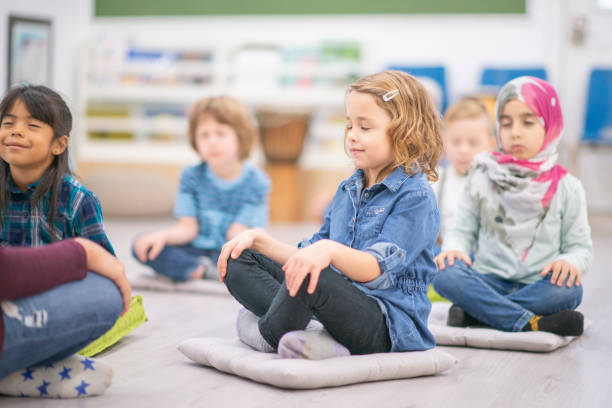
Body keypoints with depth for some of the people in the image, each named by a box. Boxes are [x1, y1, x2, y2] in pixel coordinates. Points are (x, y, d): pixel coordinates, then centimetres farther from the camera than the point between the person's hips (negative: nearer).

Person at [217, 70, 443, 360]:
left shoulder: (415, 197, -10)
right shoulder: (347, 191, 17)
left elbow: (377, 270, -24)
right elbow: (307, 258, 21)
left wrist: (329, 250, -42)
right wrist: (258, 239, 9)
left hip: (390, 323, -8)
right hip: (339, 303, 9)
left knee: (314, 280, -39)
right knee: (237, 261, 1)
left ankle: (268, 335, -9)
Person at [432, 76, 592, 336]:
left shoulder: (566, 187, 6)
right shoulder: (483, 178, 8)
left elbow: (580, 245, 7)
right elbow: (463, 229, 9)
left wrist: (569, 261, -17)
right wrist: (453, 248, -15)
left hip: (538, 286, 0)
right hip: (489, 280, 0)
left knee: (569, 290, -33)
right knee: (445, 273, -29)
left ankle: (474, 314, -28)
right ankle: (531, 323, -33)